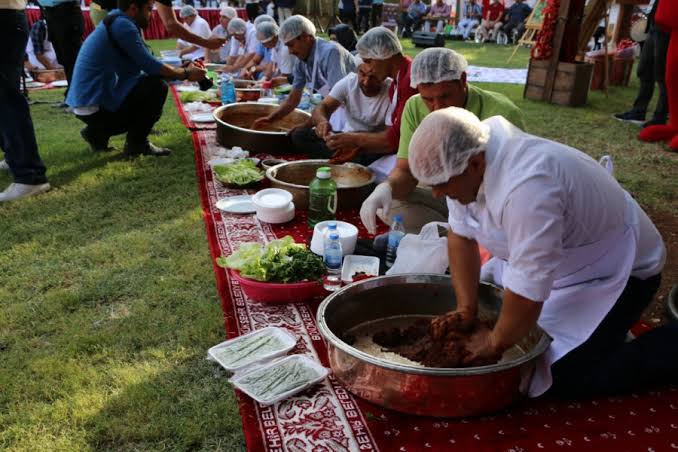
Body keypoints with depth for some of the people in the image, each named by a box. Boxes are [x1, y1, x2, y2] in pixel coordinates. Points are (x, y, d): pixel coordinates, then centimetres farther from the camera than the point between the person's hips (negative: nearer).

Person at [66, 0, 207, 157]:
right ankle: (136, 143, -5)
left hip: (89, 103, 10)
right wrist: (186, 73, -3)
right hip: (95, 105, -10)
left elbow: (143, 67, 17)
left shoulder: (116, 23, 16)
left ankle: (98, 132, 14)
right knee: (157, 86, -14)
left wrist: (180, 71, 13)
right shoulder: (122, 24, -14)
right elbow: (150, 66, -16)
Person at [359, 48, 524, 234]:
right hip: (444, 199, 4)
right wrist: (387, 187, -31)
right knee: (387, 204, -18)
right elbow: (405, 171, -6)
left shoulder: (502, 114, -22)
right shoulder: (414, 108, -8)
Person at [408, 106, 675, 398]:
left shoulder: (526, 186, -40)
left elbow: (528, 290, -34)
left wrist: (495, 343, -19)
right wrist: (466, 310, -9)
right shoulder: (466, 159, -15)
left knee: (565, 377, -16)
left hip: (611, 271, -8)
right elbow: (461, 236, -5)